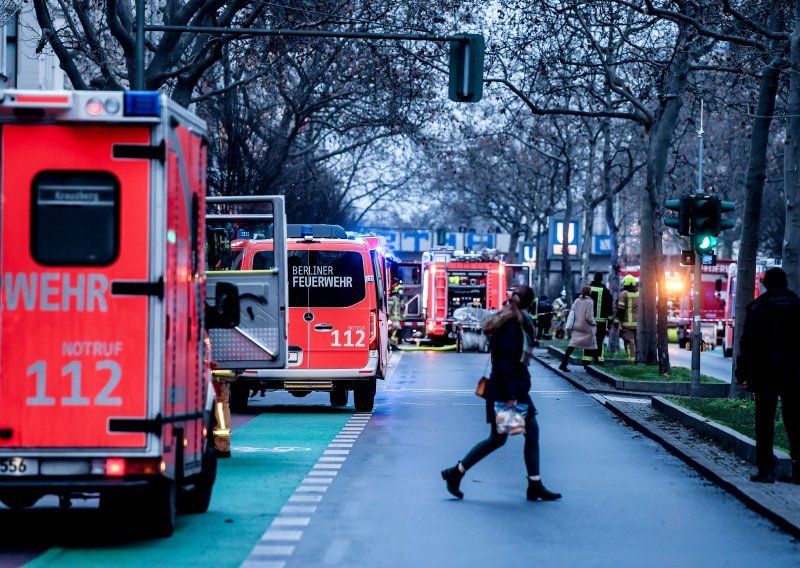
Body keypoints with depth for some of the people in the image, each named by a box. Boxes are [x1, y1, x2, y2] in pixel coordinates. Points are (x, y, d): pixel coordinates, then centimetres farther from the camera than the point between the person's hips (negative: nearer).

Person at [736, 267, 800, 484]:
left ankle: (765, 470, -2)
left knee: (764, 423, 2)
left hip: (766, 374, -2)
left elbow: (748, 343, -7)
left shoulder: (758, 308, -4)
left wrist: (743, 373, -4)